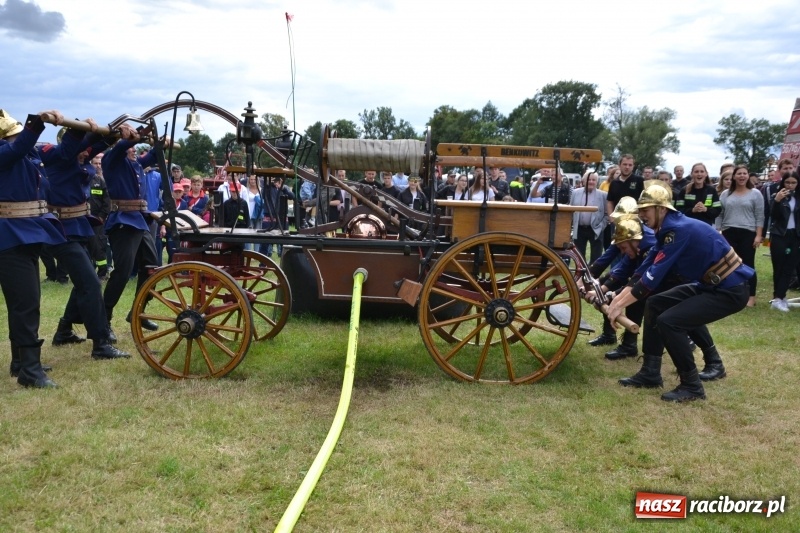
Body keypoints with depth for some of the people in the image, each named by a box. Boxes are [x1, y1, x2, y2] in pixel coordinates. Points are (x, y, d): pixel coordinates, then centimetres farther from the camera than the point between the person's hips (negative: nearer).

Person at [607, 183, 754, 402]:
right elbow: (644, 269, 8)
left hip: (729, 290, -10)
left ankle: (692, 386, -4)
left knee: (668, 321, -19)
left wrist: (620, 305, -19)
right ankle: (650, 372, 14)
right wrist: (617, 299, 4)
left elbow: (653, 276, -25)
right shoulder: (668, 230, 5)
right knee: (654, 304, 8)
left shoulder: (680, 230, -23)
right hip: (709, 284, 10)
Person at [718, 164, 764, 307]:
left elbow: (759, 217, 0)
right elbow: (720, 215, 12)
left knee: (748, 265, 0)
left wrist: (758, 235, -7)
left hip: (748, 234, -3)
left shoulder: (755, 194, 2)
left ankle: (751, 296, 6)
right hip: (729, 234, 3)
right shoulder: (726, 194, 10)